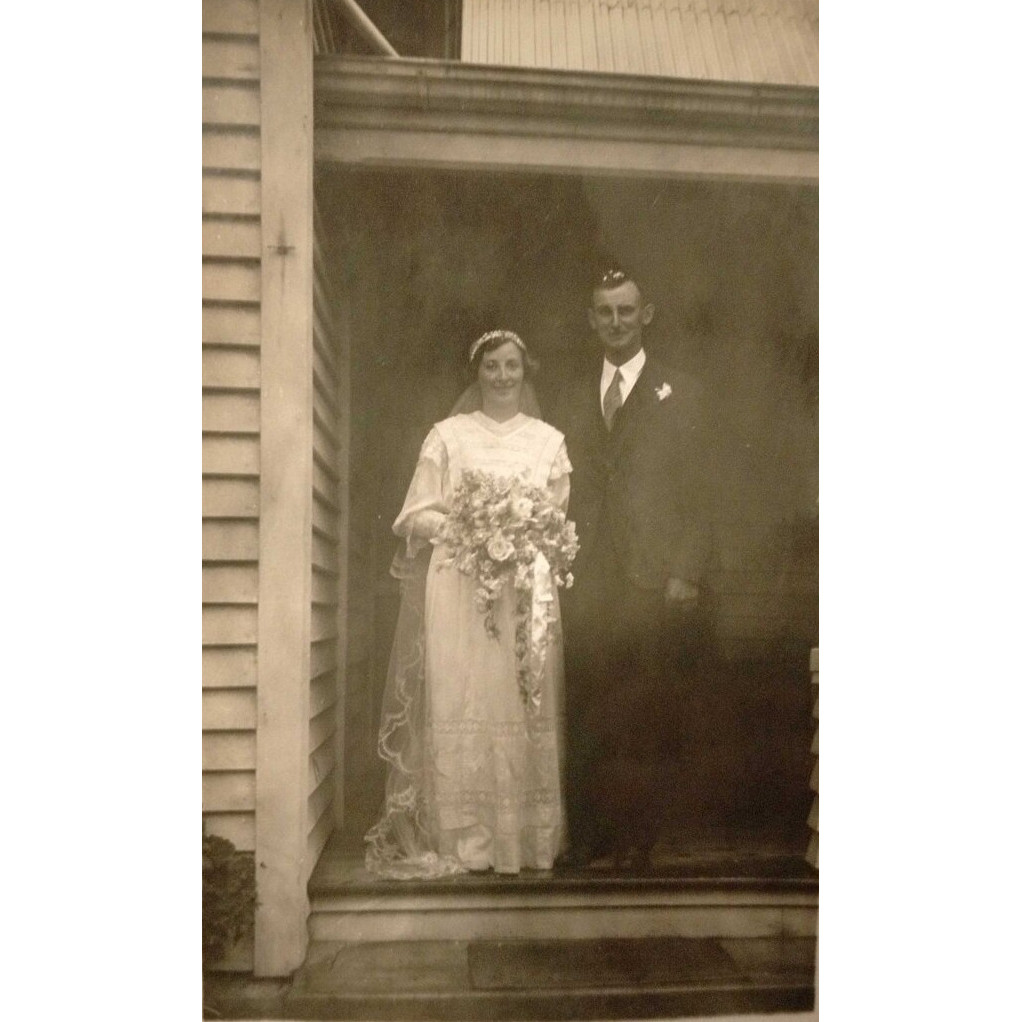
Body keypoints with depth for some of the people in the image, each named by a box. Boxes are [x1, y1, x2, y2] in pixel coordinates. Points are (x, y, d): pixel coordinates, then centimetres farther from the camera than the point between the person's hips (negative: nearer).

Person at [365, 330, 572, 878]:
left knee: (522, 706, 2)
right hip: (457, 590, -1)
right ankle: (457, 836, 6)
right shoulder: (447, 435, 7)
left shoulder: (549, 440, 12)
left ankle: (526, 834, 13)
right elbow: (416, 515, 3)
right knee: (457, 707, -4)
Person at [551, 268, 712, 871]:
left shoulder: (679, 394, 5)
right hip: (587, 583, 3)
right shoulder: (573, 398, 16)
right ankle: (588, 834, 16)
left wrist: (686, 573, -8)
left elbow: (695, 496, 0)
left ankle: (639, 838, 14)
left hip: (653, 582, -3)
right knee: (586, 719, 4)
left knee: (645, 718, 1)